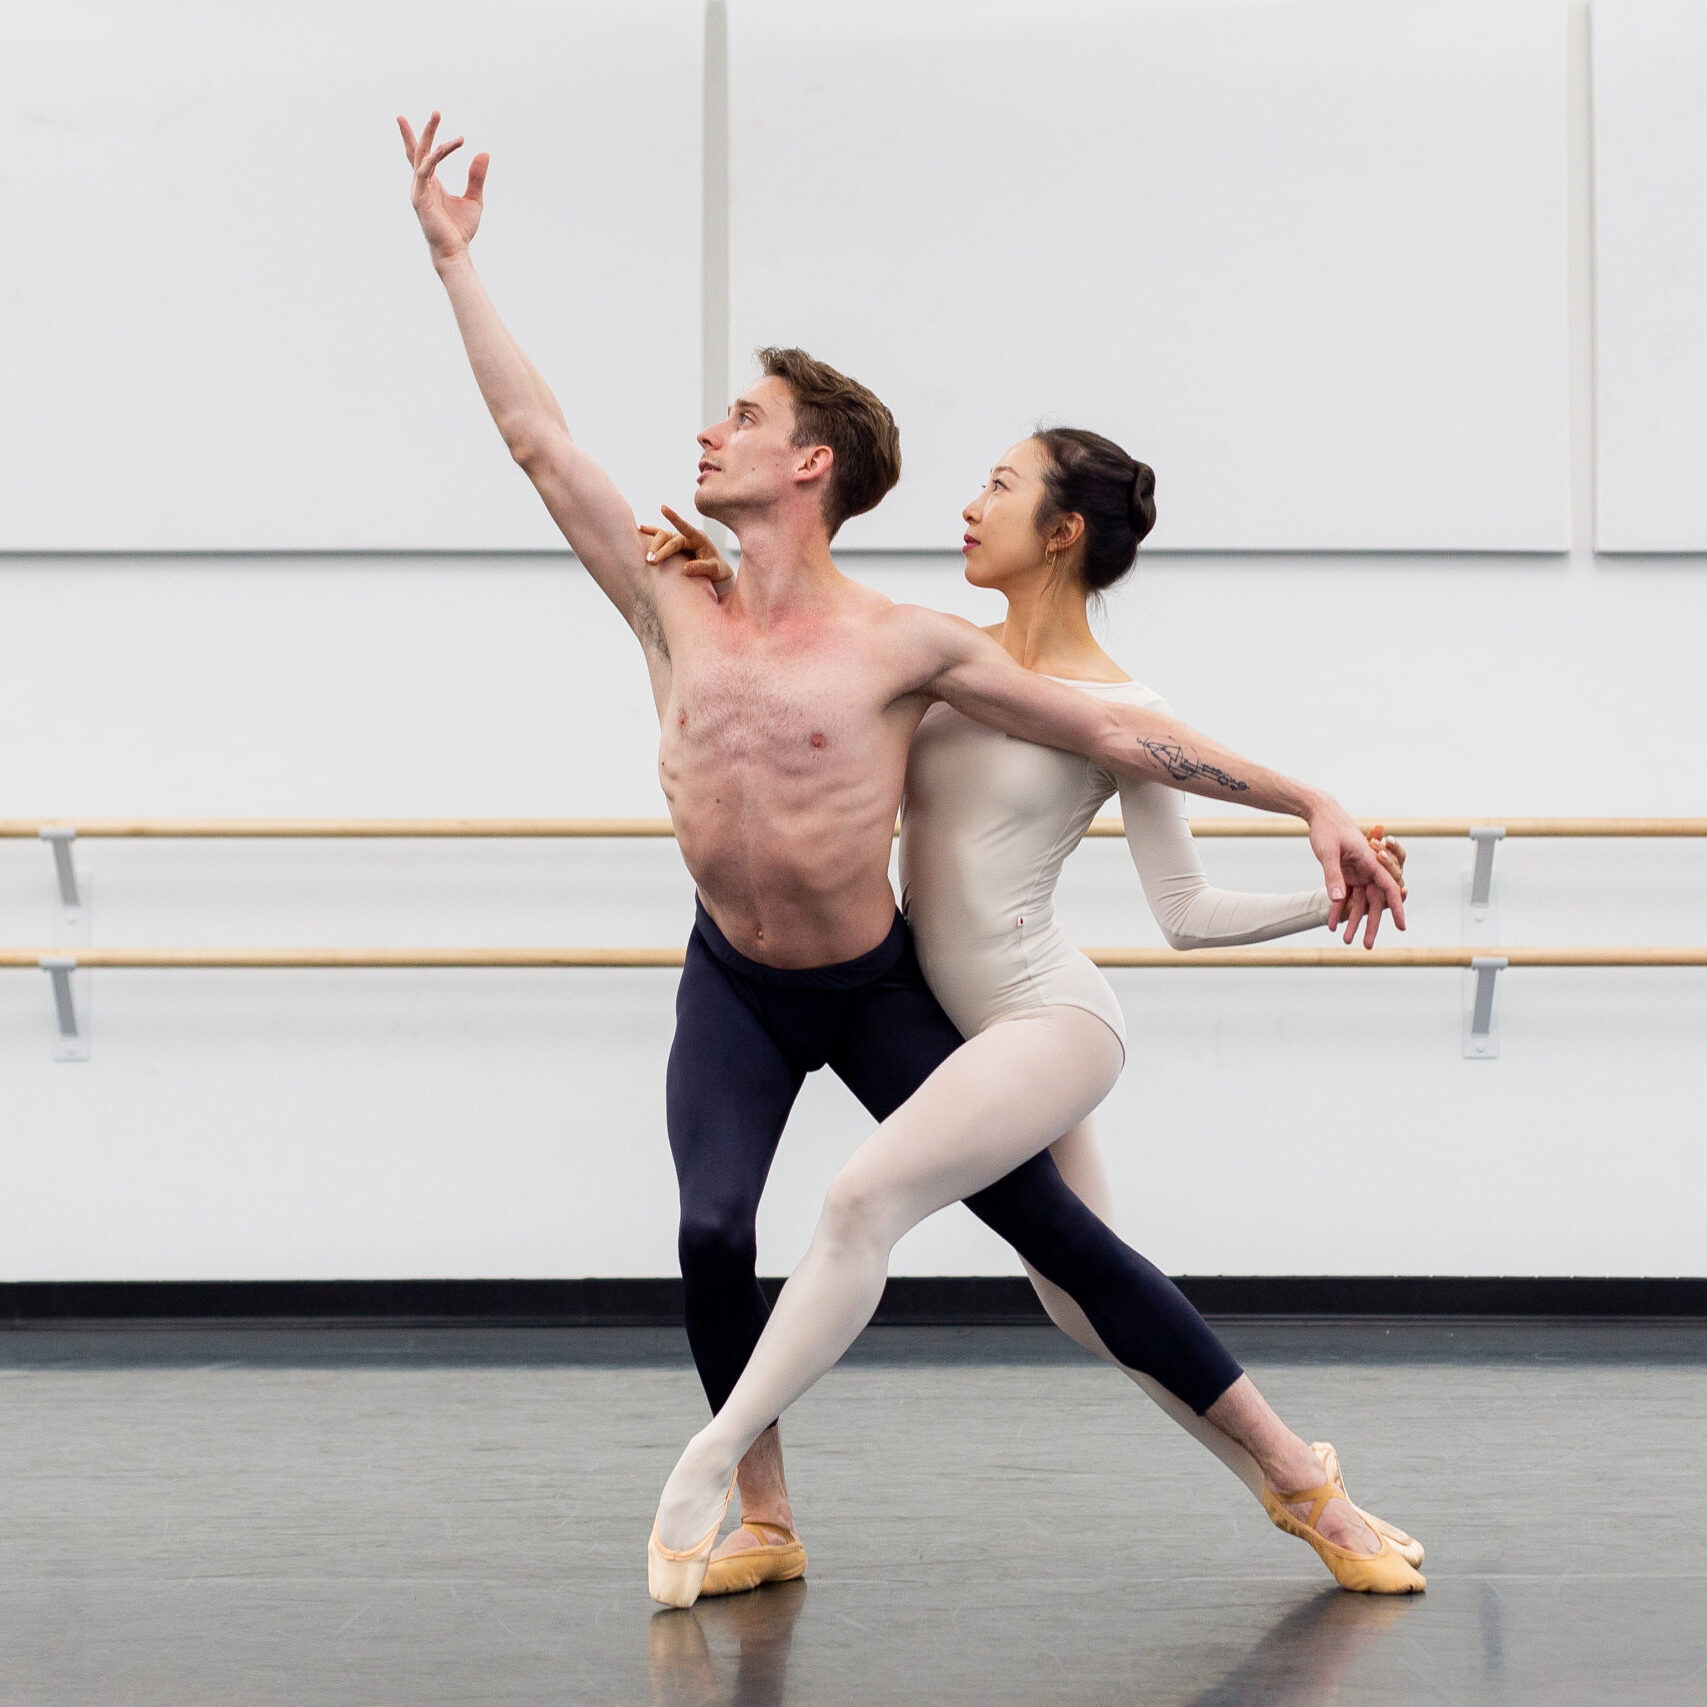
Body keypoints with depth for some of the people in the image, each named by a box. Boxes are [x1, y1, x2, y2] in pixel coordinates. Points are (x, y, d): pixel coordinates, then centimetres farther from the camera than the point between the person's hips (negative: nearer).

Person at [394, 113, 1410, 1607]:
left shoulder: (908, 645, -16)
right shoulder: (676, 614, -7)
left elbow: (1116, 731, -12)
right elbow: (540, 441, -5)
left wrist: (1305, 800, -14)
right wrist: (454, 259, -4)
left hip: (878, 987, -2)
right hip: (734, 988, 2)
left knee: (1055, 1229, -1)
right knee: (713, 1232, -22)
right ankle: (764, 1515, -3)